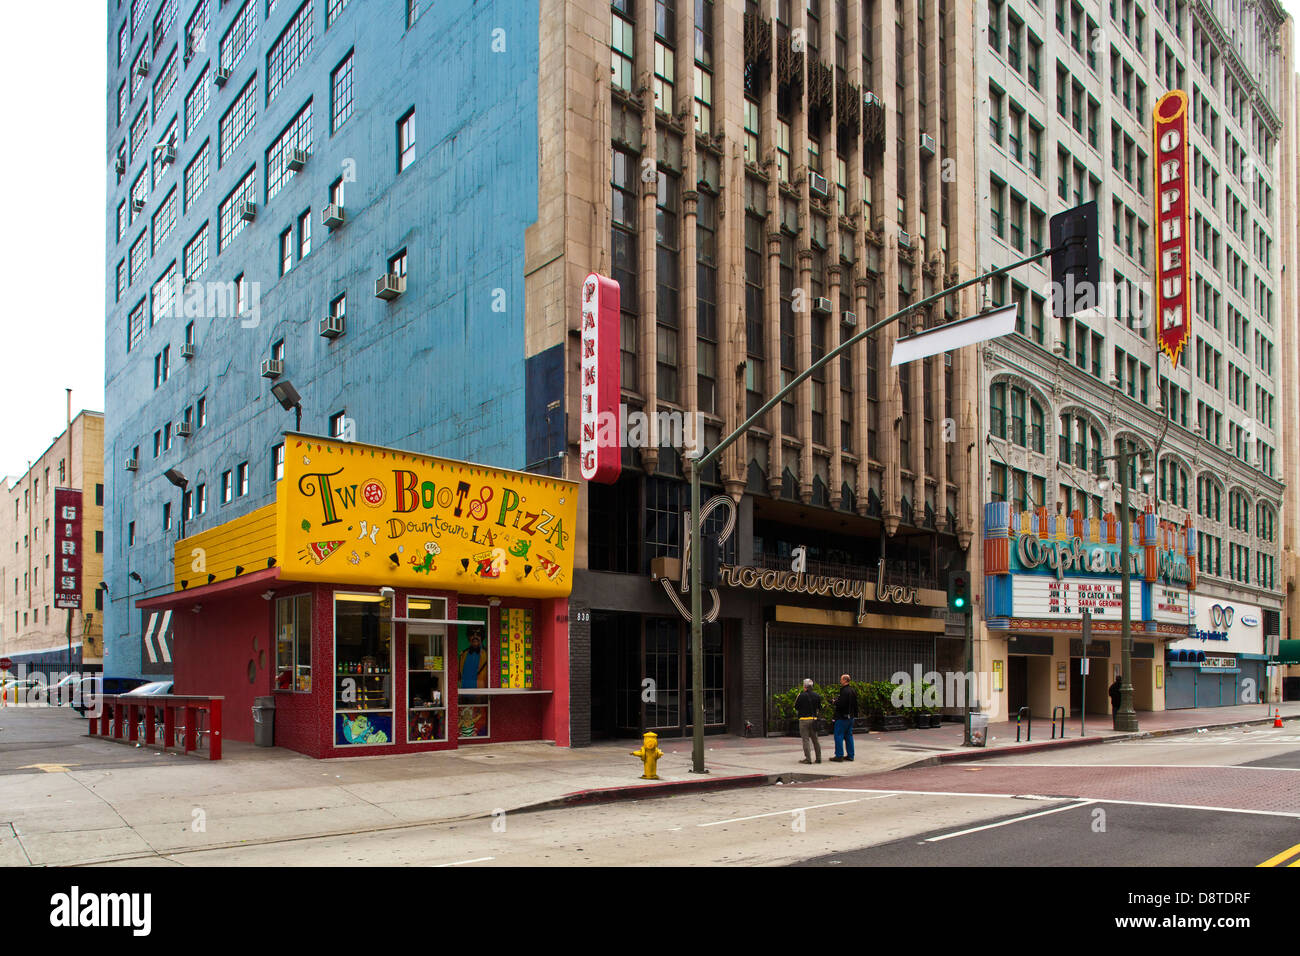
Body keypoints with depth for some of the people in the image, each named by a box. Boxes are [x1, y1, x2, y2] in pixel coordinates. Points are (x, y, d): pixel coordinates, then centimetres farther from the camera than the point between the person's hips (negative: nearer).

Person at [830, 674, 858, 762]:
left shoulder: (844, 691, -19)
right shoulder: (853, 690, 11)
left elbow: (841, 704, -25)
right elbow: (855, 704, 17)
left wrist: (836, 701, -8)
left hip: (842, 717, -9)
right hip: (850, 716, 9)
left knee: (839, 736, -2)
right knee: (849, 736, 14)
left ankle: (839, 755, -2)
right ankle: (850, 755, 16)